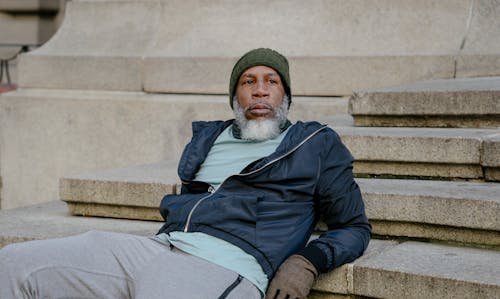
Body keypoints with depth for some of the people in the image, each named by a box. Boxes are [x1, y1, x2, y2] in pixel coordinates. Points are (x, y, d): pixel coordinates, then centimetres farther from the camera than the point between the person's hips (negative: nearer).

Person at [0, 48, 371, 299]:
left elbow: (355, 227, 14)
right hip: (159, 246, 7)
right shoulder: (208, 137, 28)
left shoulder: (317, 145, 15)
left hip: (222, 268, -6)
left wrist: (307, 262, -7)